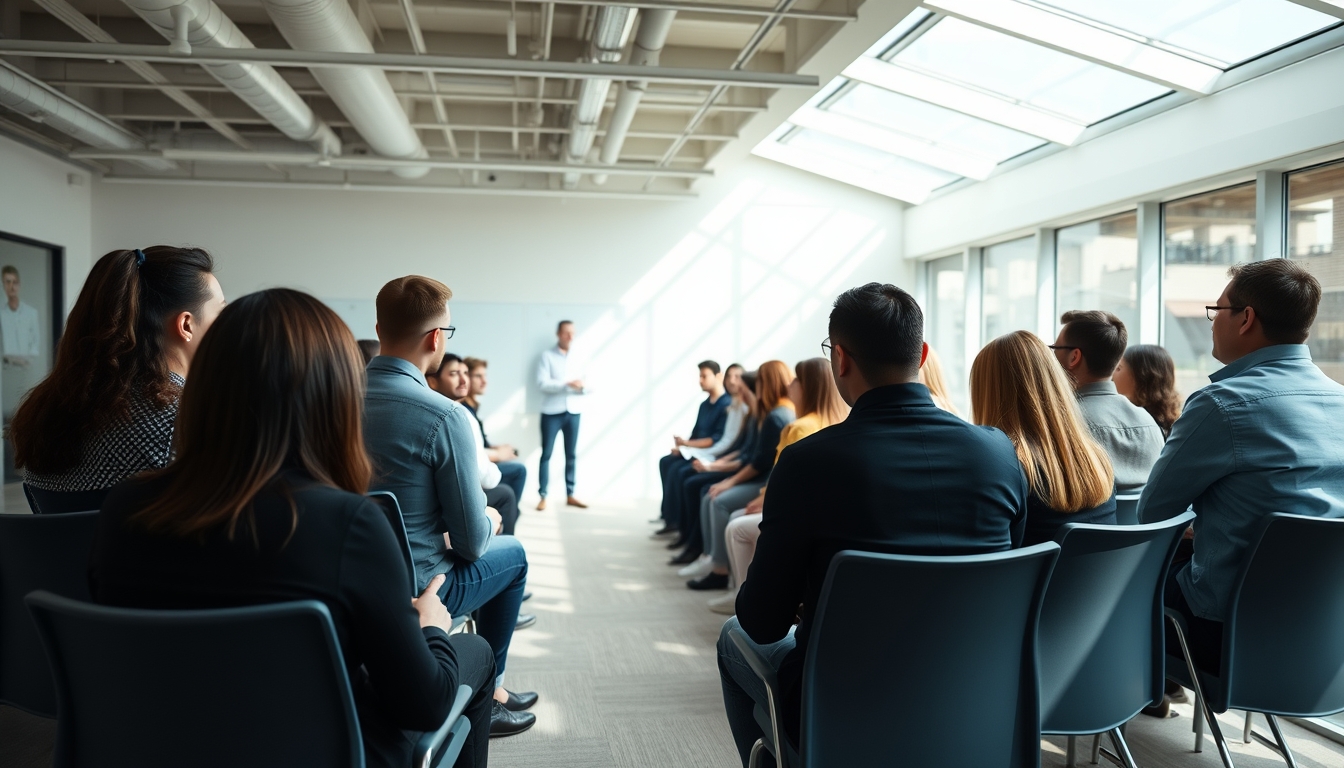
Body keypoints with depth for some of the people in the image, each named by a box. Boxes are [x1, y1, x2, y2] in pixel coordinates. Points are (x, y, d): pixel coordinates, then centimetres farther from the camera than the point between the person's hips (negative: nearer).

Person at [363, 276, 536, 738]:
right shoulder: (445, 417, -24)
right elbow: (472, 542, -18)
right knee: (512, 553, 22)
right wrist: (491, 521, 5)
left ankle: (492, 688, 40)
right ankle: (485, 693, 31)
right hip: (413, 593, -6)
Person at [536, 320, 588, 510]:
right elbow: (542, 383, -12)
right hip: (552, 411, -4)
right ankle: (543, 497, 0)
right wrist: (567, 384, -22)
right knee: (547, 454, -2)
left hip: (573, 411, 4)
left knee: (572, 454, 7)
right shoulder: (547, 356, 0)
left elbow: (586, 386, 11)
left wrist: (583, 387, -13)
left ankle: (570, 495, 13)